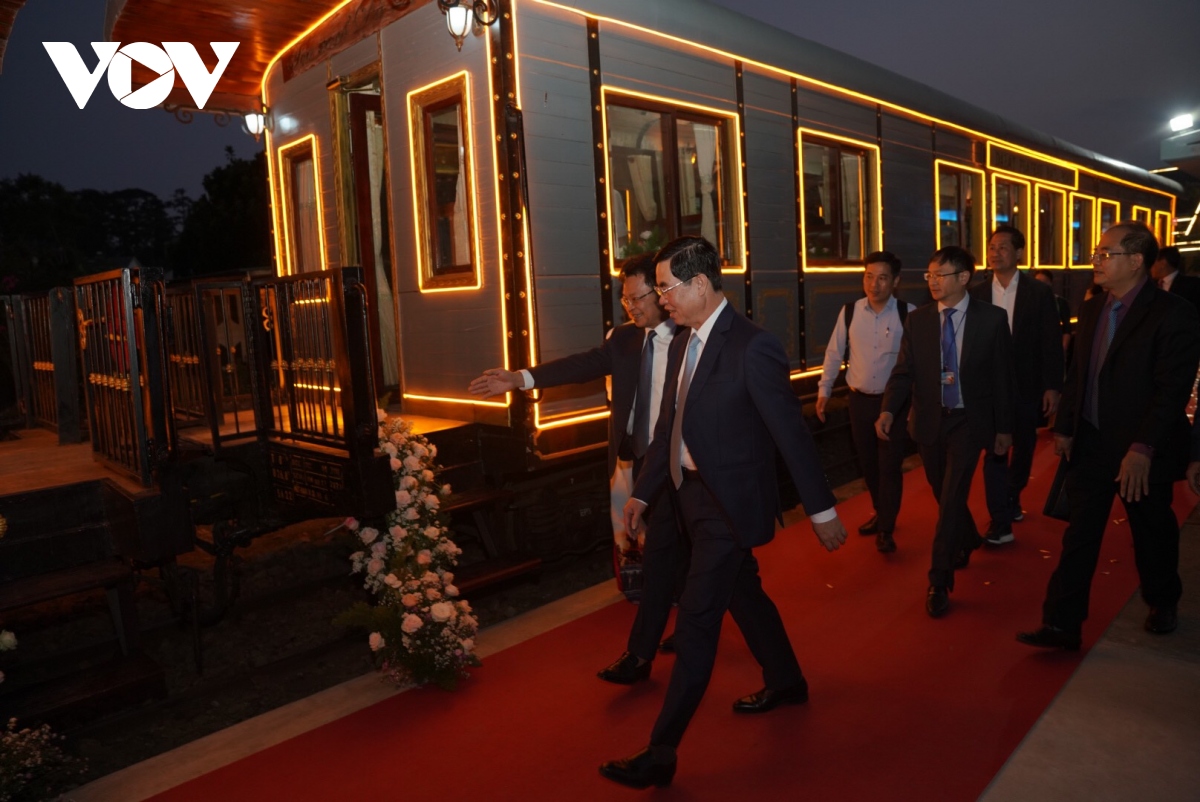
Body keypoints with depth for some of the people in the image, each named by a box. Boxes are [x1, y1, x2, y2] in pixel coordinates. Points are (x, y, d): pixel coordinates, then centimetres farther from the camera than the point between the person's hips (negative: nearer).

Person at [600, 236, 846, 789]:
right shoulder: (683, 345, 6)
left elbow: (791, 432, -17)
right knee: (744, 594, 24)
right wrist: (643, 492, 15)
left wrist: (821, 510, -11)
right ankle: (786, 682, 48)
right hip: (693, 495, 8)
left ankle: (661, 753, 7)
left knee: (696, 621, -4)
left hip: (730, 504, -8)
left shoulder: (752, 348, -20)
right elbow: (669, 427, 13)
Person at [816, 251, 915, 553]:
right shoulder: (849, 312, -2)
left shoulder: (908, 314, -11)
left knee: (890, 465, 1)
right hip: (860, 400, 3)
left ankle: (886, 529, 16)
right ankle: (880, 513, 37)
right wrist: (824, 390, 5)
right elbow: (834, 352, 5)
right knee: (867, 462, 15)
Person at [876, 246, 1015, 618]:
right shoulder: (917, 320, -1)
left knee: (951, 500, -10)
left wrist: (1004, 427, 0)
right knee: (945, 497, 18)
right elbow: (904, 371, -3)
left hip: (968, 422, -3)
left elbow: (1003, 375, -2)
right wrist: (889, 410, -20)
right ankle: (967, 540, 48)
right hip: (930, 421, 3)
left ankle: (939, 582, 0)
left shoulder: (992, 318, -7)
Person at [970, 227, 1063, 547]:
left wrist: (1053, 386, -9)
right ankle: (1000, 523, 1)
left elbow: (1052, 342, -5)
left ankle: (1012, 499, 41)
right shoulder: (976, 293, -1)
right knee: (994, 451, -3)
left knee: (1023, 448, 16)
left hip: (1027, 386, 1)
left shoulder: (1039, 292, -4)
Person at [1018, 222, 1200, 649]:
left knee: (1152, 533, 16)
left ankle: (1162, 604, 42)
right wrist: (1064, 428, 7)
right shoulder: (1091, 309, 5)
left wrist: (1143, 448, -25)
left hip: (1142, 452, -5)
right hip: (1091, 445, 5)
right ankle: (1062, 625, 8)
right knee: (1079, 536, 4)